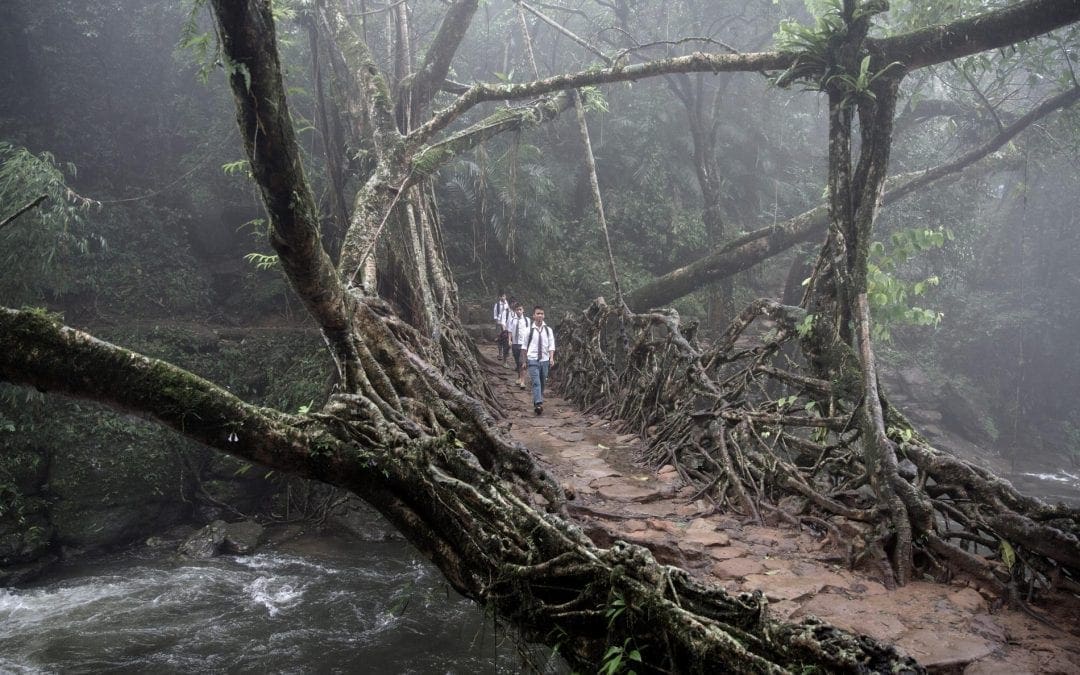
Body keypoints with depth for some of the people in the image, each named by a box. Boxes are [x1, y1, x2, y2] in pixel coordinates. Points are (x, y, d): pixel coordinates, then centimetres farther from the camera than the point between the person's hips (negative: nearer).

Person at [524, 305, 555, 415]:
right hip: (533, 359, -3)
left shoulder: (548, 329, 2)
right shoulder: (529, 330, -1)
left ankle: (538, 401, 28)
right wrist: (525, 359, 9)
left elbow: (551, 345, 1)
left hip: (545, 359, 3)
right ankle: (538, 404, -23)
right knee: (536, 382, -14)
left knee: (542, 382, 11)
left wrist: (551, 358, -10)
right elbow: (525, 346, 8)